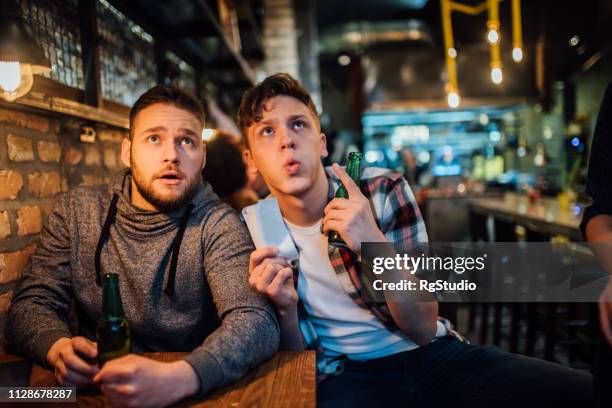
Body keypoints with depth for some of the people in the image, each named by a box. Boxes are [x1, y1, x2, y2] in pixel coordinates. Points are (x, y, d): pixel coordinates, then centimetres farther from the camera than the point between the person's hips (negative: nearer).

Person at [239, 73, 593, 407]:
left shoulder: (383, 190, -9)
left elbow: (424, 329, -9)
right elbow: (295, 357, 2)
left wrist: (375, 246, -26)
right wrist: (286, 308, -20)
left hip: (433, 355, 1)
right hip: (348, 375, 0)